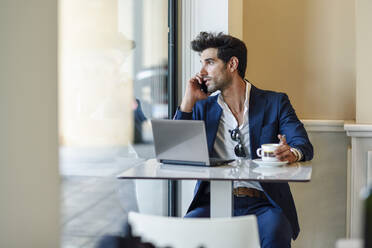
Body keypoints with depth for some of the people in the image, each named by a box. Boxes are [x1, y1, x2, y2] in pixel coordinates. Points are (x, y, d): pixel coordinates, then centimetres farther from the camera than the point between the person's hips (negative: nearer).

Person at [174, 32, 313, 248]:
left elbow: (304, 145, -3)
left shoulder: (275, 103, 9)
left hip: (263, 203, -1)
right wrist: (189, 101, 3)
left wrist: (291, 153, -29)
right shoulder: (203, 107, 17)